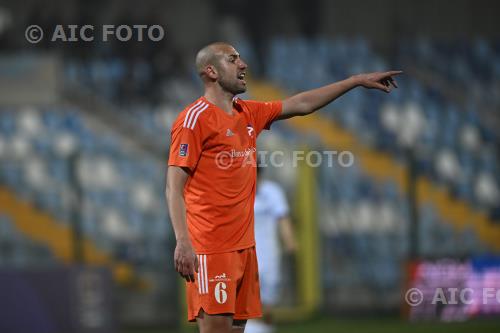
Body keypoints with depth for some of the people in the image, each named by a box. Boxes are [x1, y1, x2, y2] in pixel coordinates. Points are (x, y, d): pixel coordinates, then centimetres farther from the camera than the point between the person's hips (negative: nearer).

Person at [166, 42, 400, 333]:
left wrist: (358, 80, 25)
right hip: (210, 249, -8)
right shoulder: (195, 118, -9)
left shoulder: (249, 114, 15)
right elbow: (174, 186, -13)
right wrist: (182, 242, -24)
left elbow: (301, 105, 26)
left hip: (244, 244, 8)